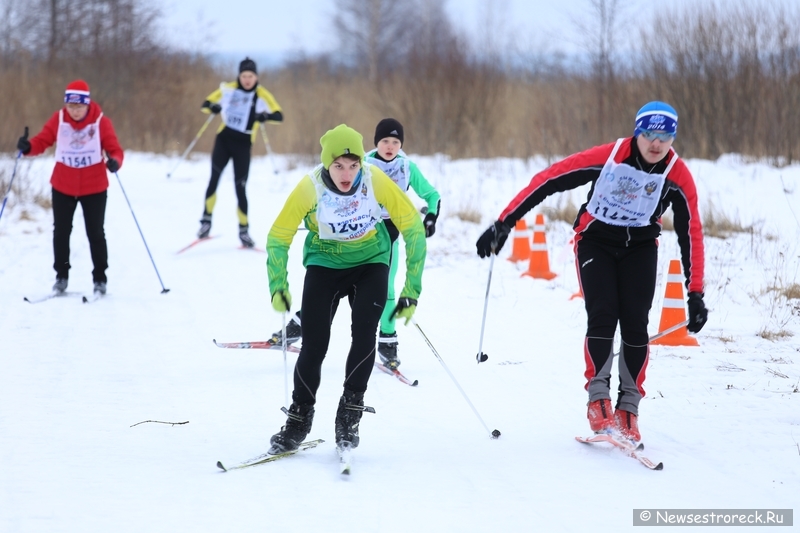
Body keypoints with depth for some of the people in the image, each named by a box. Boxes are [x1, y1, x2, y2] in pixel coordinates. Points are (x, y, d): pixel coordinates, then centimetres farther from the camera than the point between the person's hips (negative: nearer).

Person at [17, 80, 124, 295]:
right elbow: (42, 141, -7)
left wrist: (114, 162, -35)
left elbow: (114, 149, -13)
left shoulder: (101, 122, -14)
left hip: (94, 188, -2)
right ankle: (61, 276, 23)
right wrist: (28, 146, -28)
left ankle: (100, 279, 19)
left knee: (95, 233, 6)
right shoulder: (58, 120, -8)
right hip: (63, 187, 2)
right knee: (61, 232, 9)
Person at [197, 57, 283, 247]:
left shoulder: (262, 95, -3)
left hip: (243, 145, -1)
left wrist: (265, 116, -31)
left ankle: (244, 230, 11)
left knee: (240, 188, -2)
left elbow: (279, 115, -10)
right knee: (214, 179, -17)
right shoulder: (228, 88, 1)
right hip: (224, 139, 1)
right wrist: (212, 107, -17)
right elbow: (206, 103, 7)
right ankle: (206, 221, -11)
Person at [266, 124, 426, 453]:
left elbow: (413, 228, -13)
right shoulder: (310, 188, -24)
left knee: (364, 334, -19)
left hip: (370, 262, 0)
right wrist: (278, 286, -21)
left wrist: (412, 288, -13)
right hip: (325, 263, 0)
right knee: (314, 344, -10)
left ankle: (349, 416, -5)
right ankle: (298, 420, 8)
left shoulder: (377, 182, -23)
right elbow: (278, 237, -11)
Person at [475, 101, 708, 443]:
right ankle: (598, 400, -10)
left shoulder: (678, 177, -16)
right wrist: (504, 223, -21)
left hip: (640, 246, 2)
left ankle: (629, 408, 1)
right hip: (596, 239, -2)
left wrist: (696, 294, -11)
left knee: (635, 323, -9)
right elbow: (548, 180, -19)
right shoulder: (607, 157, -22)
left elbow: (691, 233, -9)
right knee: (602, 317, -16)